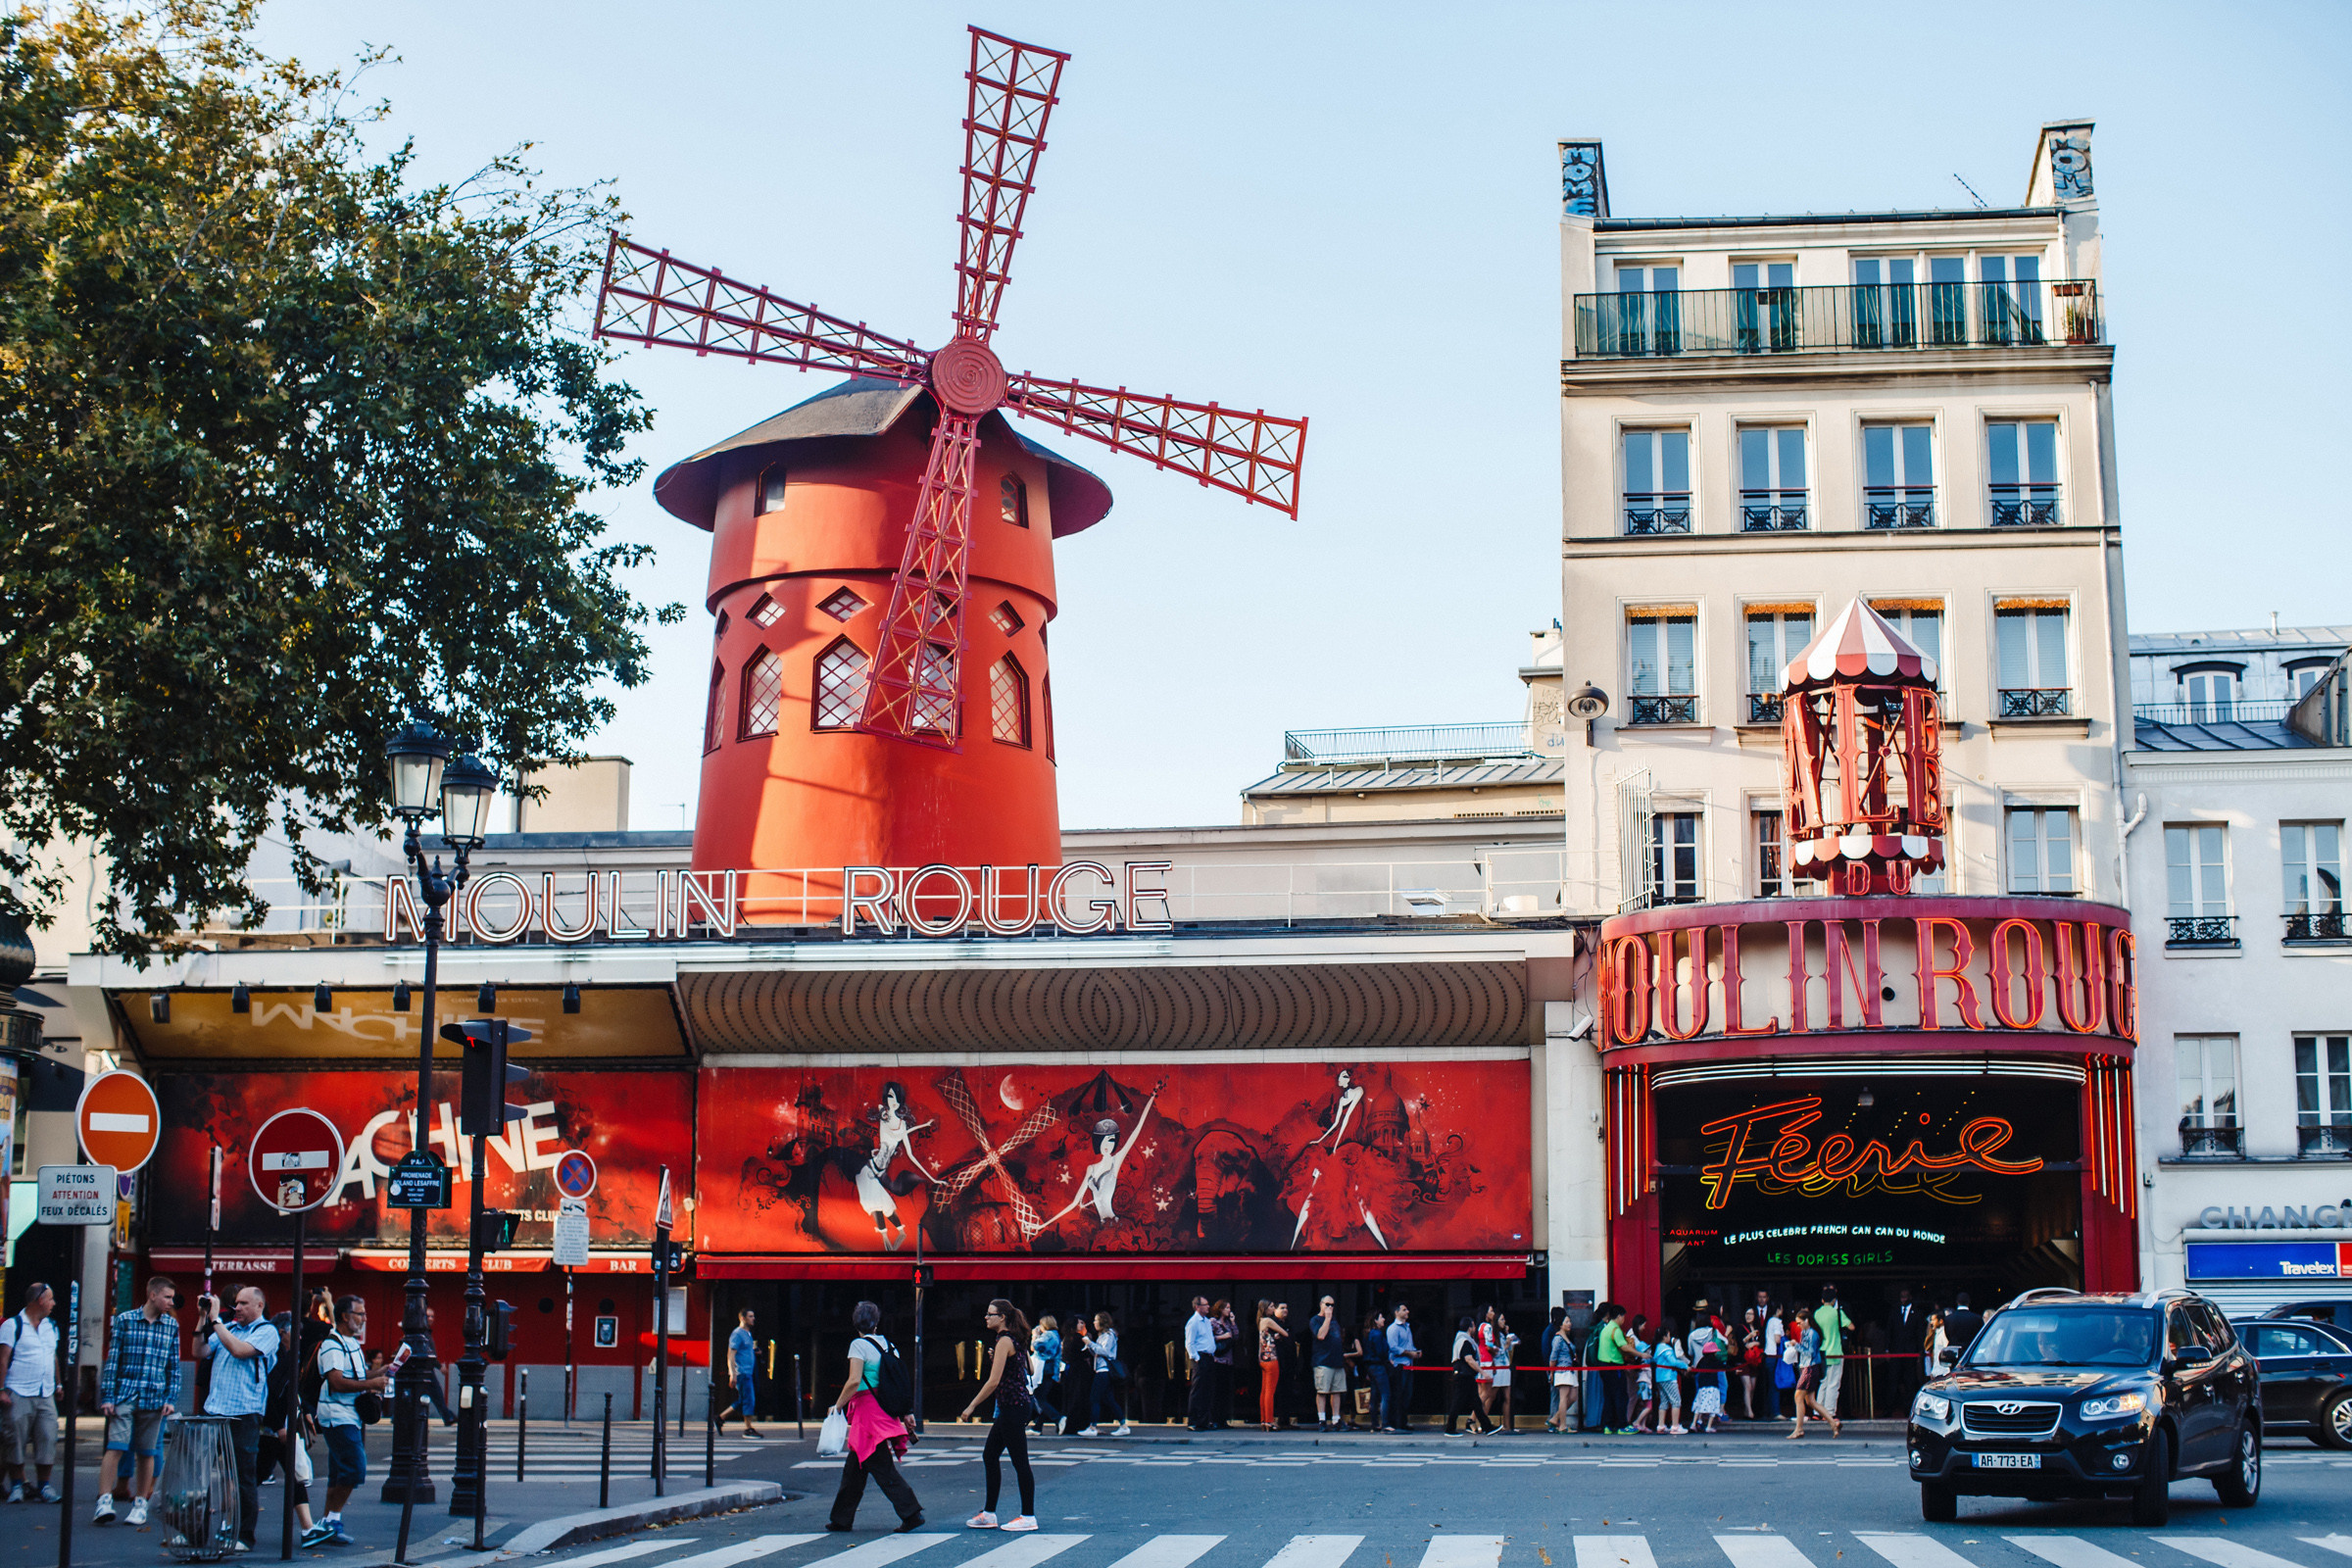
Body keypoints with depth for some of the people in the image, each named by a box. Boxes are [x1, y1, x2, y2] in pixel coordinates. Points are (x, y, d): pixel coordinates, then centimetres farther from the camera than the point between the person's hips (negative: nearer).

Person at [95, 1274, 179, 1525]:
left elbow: (174, 1366, 12)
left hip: (154, 1399, 2)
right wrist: (107, 1396, -2)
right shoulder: (125, 1320, 2)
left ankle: (140, 1504, 15)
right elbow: (112, 1360, 3)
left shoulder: (171, 1325, 9)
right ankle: (105, 1502, -10)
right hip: (125, 1396, -2)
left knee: (147, 1453, 6)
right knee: (116, 1448, -12)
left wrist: (171, 1399, 4)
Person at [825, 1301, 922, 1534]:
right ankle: (842, 1519, 20)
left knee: (882, 1467, -6)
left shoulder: (859, 1345, -10)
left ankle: (911, 1513, -11)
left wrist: (838, 1405, -8)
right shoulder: (888, 1345, 10)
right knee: (854, 1468, 15)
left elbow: (854, 1381, -20)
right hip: (886, 1410, 8)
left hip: (867, 1409, -8)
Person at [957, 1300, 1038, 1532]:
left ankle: (1028, 1517, 1)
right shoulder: (1014, 1340, 13)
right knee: (989, 1456, 13)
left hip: (1013, 1407, -10)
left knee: (1019, 1461, -4)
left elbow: (993, 1381, -19)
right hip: (1010, 1408, 10)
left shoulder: (1004, 1341, -15)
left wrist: (971, 1406, -14)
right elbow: (1029, 1368, 19)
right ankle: (988, 1514, 18)